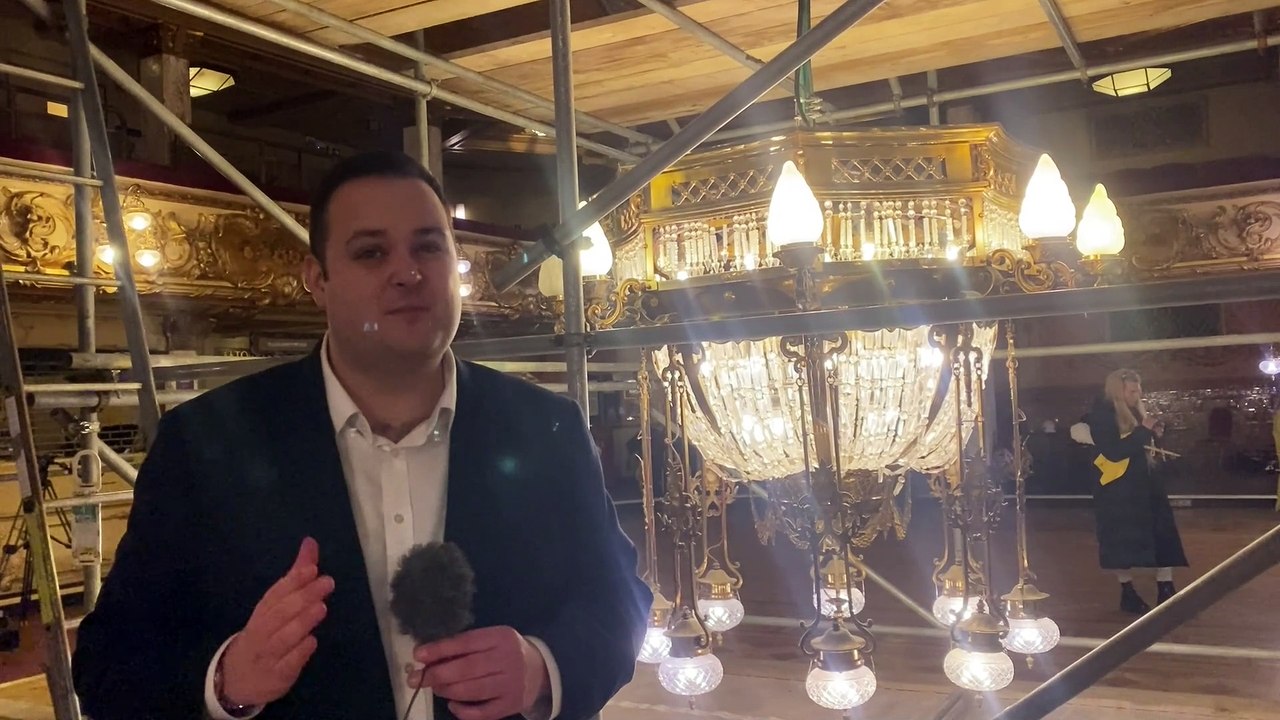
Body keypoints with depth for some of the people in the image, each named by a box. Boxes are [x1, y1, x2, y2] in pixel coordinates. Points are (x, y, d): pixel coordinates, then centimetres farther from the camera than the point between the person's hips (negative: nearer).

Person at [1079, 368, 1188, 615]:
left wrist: (1154, 434, -2)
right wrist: (1143, 431, -23)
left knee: (1164, 534, 3)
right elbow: (1114, 452, -24)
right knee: (1123, 541, 1)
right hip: (1117, 489, -8)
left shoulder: (1136, 411, 10)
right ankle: (1128, 593, 14)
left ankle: (1166, 591, 9)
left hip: (1144, 483, 8)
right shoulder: (1101, 415, -14)